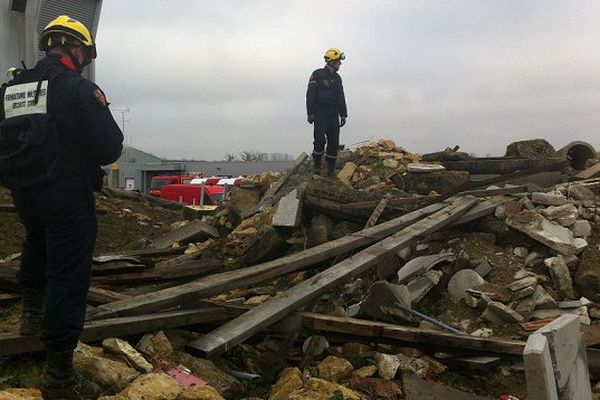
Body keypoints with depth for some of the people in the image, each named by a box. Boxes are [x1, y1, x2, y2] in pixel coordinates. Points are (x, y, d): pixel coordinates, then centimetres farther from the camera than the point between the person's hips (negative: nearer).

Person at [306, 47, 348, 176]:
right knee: (320, 139, -15)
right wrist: (310, 113, -13)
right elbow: (310, 95, -7)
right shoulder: (317, 75, -4)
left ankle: (331, 168, 8)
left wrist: (343, 114, 15)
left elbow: (341, 98, 20)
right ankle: (317, 164, 1)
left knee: (334, 141, 1)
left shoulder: (337, 78, 16)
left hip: (333, 114, 6)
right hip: (320, 114, -6)